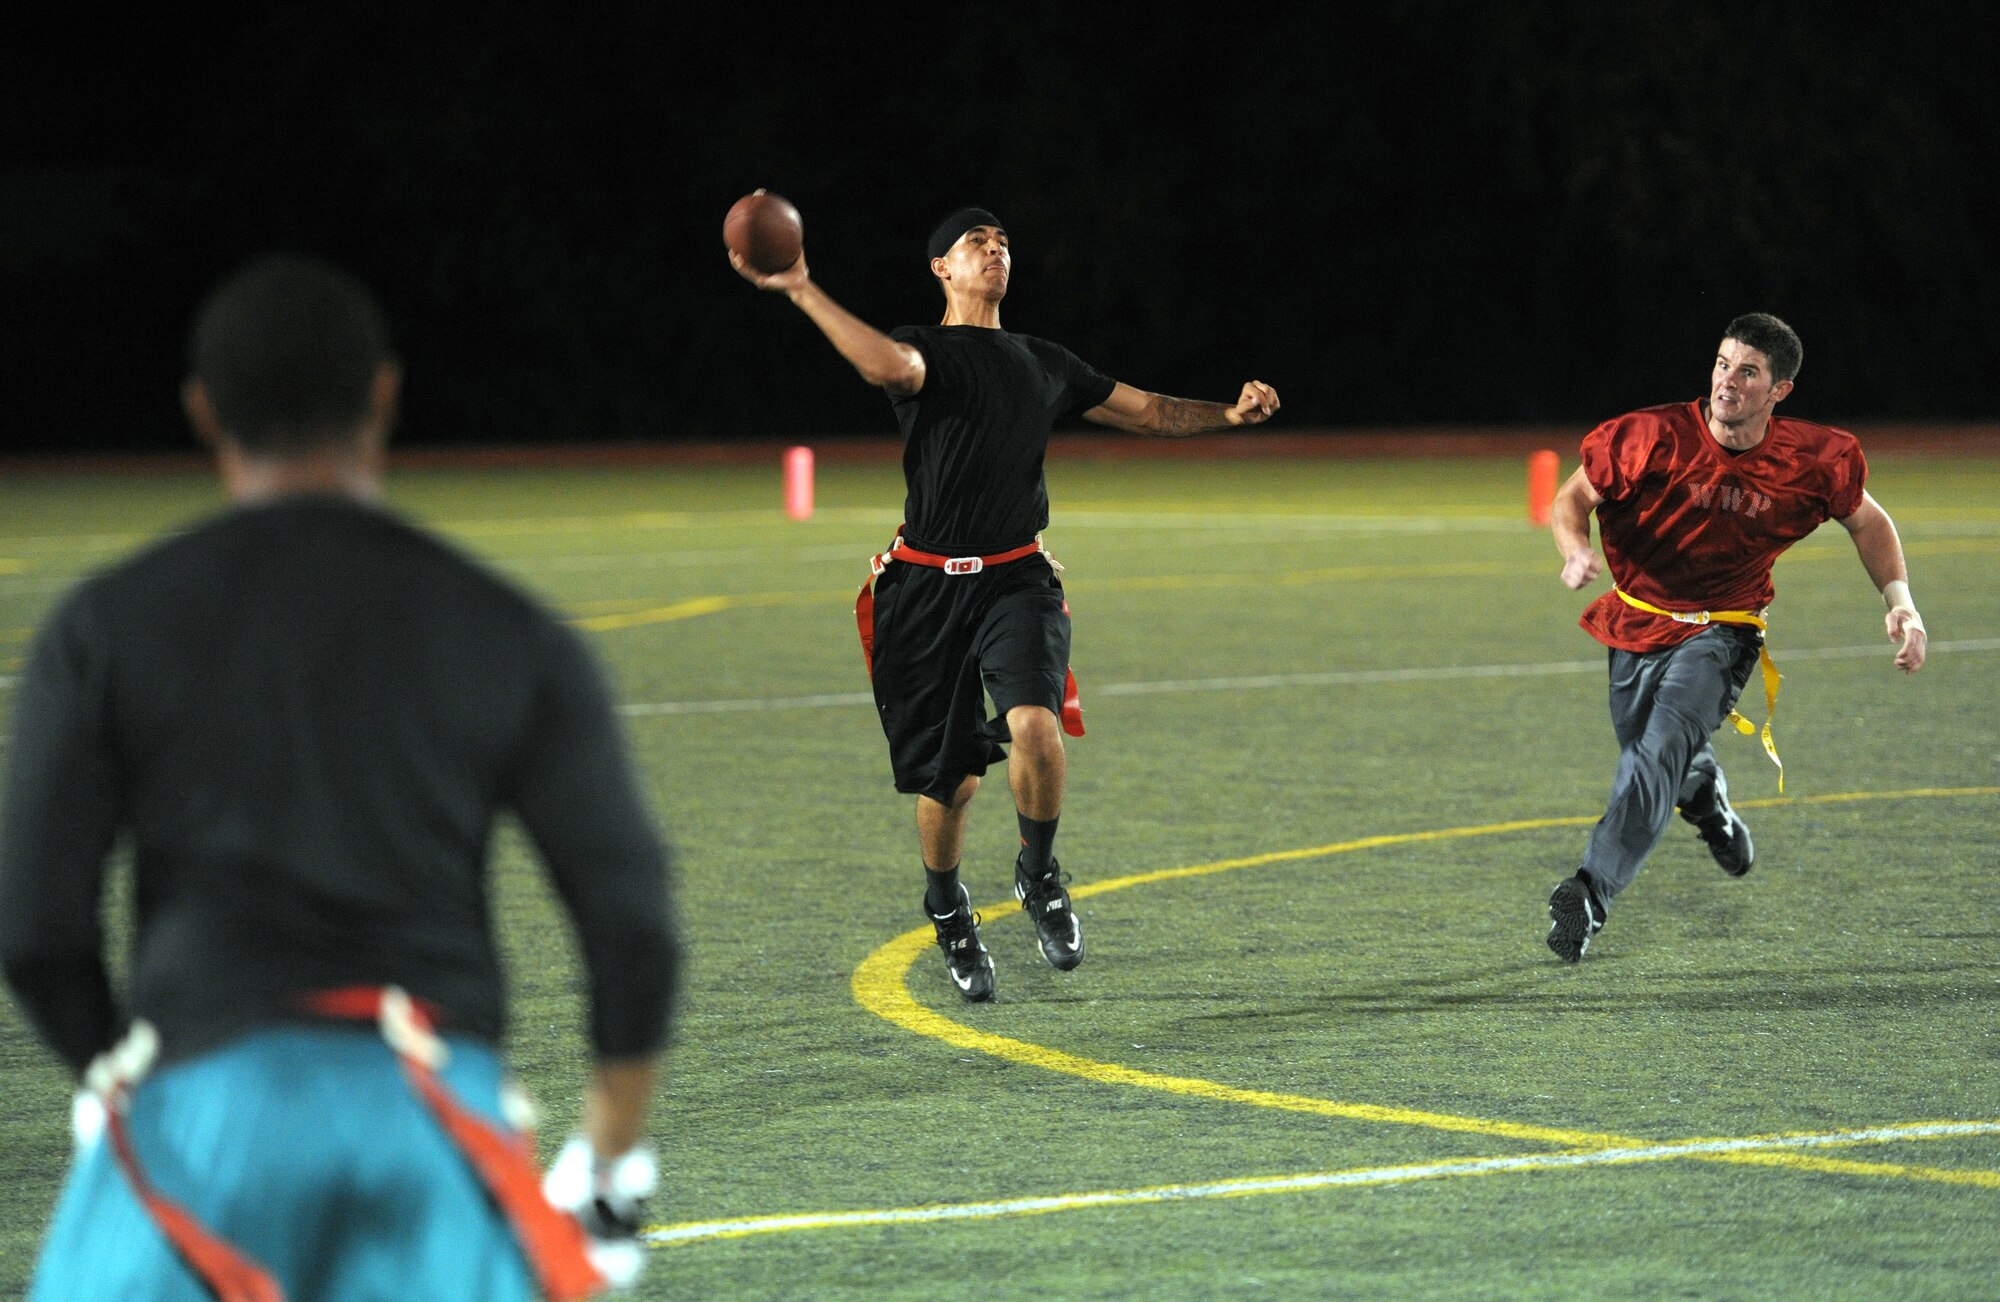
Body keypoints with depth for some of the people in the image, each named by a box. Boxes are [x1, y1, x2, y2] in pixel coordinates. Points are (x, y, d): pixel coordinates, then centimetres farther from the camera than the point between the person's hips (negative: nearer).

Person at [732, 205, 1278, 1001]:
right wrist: (801, 293, -40)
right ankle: (948, 912, 29)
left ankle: (1039, 875, 1)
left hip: (1016, 578, 2)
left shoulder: (1046, 365, 15)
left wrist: (1227, 414, 9)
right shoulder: (927, 351, -1)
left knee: (1035, 726, -24)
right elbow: (890, 366, -26)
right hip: (928, 588, -2)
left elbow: (1145, 410, 24)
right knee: (949, 779, 2)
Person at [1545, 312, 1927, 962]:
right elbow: (1574, 497, -6)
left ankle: (1592, 890, -36)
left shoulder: (1814, 459, -12)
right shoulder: (1654, 437, -17)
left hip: (1720, 633, -2)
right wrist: (1576, 549, -29)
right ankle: (1706, 795, 56)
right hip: (1638, 626, 2)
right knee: (1659, 762, 18)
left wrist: (1901, 605, -5)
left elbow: (1868, 522, 7)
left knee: (1661, 750, -27)